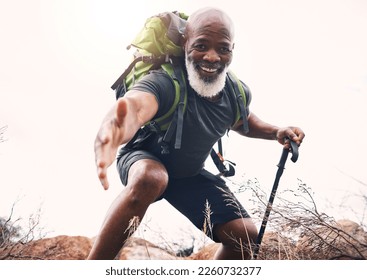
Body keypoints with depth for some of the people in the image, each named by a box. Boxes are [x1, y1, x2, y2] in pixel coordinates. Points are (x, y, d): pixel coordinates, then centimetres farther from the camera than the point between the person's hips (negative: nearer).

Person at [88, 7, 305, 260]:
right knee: (150, 179, -42)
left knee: (245, 235, -6)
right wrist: (115, 127, -85)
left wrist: (276, 132, -8)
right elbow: (136, 105, -61)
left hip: (190, 174, 6)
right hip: (143, 161, -5)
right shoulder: (165, 83, -36)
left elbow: (241, 120, 10)